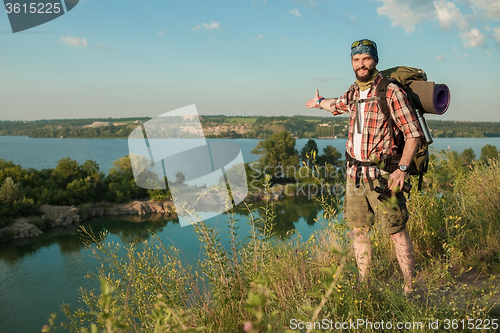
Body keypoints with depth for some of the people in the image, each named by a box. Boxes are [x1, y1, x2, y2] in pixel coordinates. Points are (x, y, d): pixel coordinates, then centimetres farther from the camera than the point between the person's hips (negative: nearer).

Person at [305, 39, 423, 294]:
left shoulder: (391, 92, -10)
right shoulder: (353, 93, 10)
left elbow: (414, 133, -11)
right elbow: (338, 104, 36)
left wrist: (402, 169, -20)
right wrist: (320, 102, 56)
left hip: (381, 175, -6)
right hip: (354, 174, 7)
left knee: (396, 231, -3)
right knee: (358, 230, 11)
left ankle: (411, 288, 8)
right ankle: (363, 285, 23)